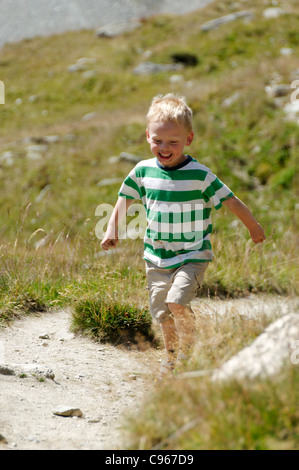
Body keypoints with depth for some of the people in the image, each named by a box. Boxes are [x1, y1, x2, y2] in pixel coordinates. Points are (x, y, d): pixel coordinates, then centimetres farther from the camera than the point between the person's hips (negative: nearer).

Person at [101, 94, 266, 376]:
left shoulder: (200, 175, -14)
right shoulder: (143, 171, -2)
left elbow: (230, 201, -5)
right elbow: (124, 199, 14)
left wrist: (253, 227, 5)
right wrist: (112, 230, 8)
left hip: (193, 255, -4)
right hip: (157, 257, 4)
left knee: (177, 301, -22)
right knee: (161, 311, 7)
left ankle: (189, 350, 3)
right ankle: (171, 356, 31)